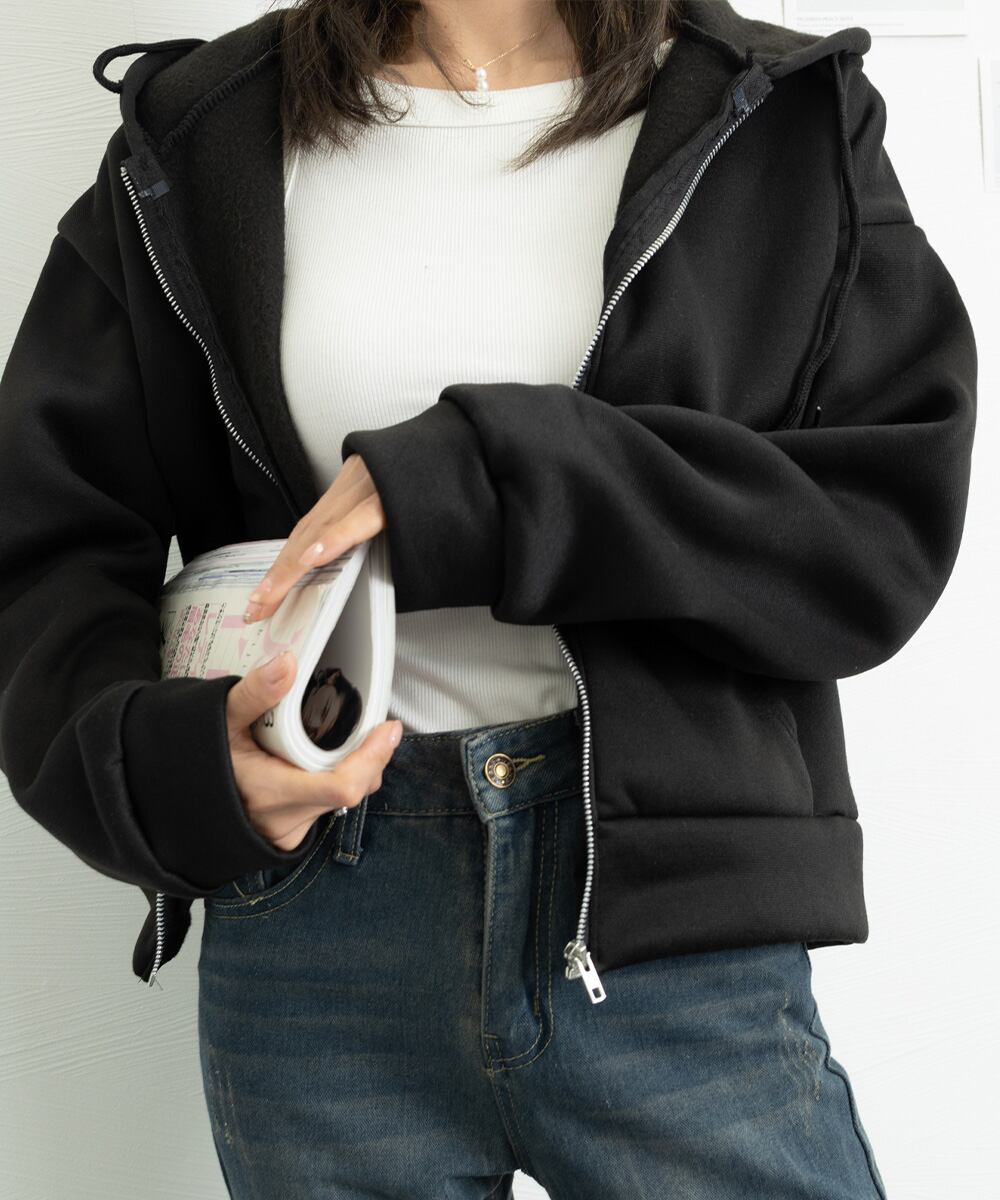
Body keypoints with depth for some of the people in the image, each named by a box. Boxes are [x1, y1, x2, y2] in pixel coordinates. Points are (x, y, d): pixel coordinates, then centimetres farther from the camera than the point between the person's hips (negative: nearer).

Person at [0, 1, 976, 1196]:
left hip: (668, 909, -1)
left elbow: (890, 527, -6)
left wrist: (498, 483, -18)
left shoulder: (791, 123, 4)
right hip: (311, 928, 2)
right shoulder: (193, 147, 7)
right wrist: (162, 762, -17)